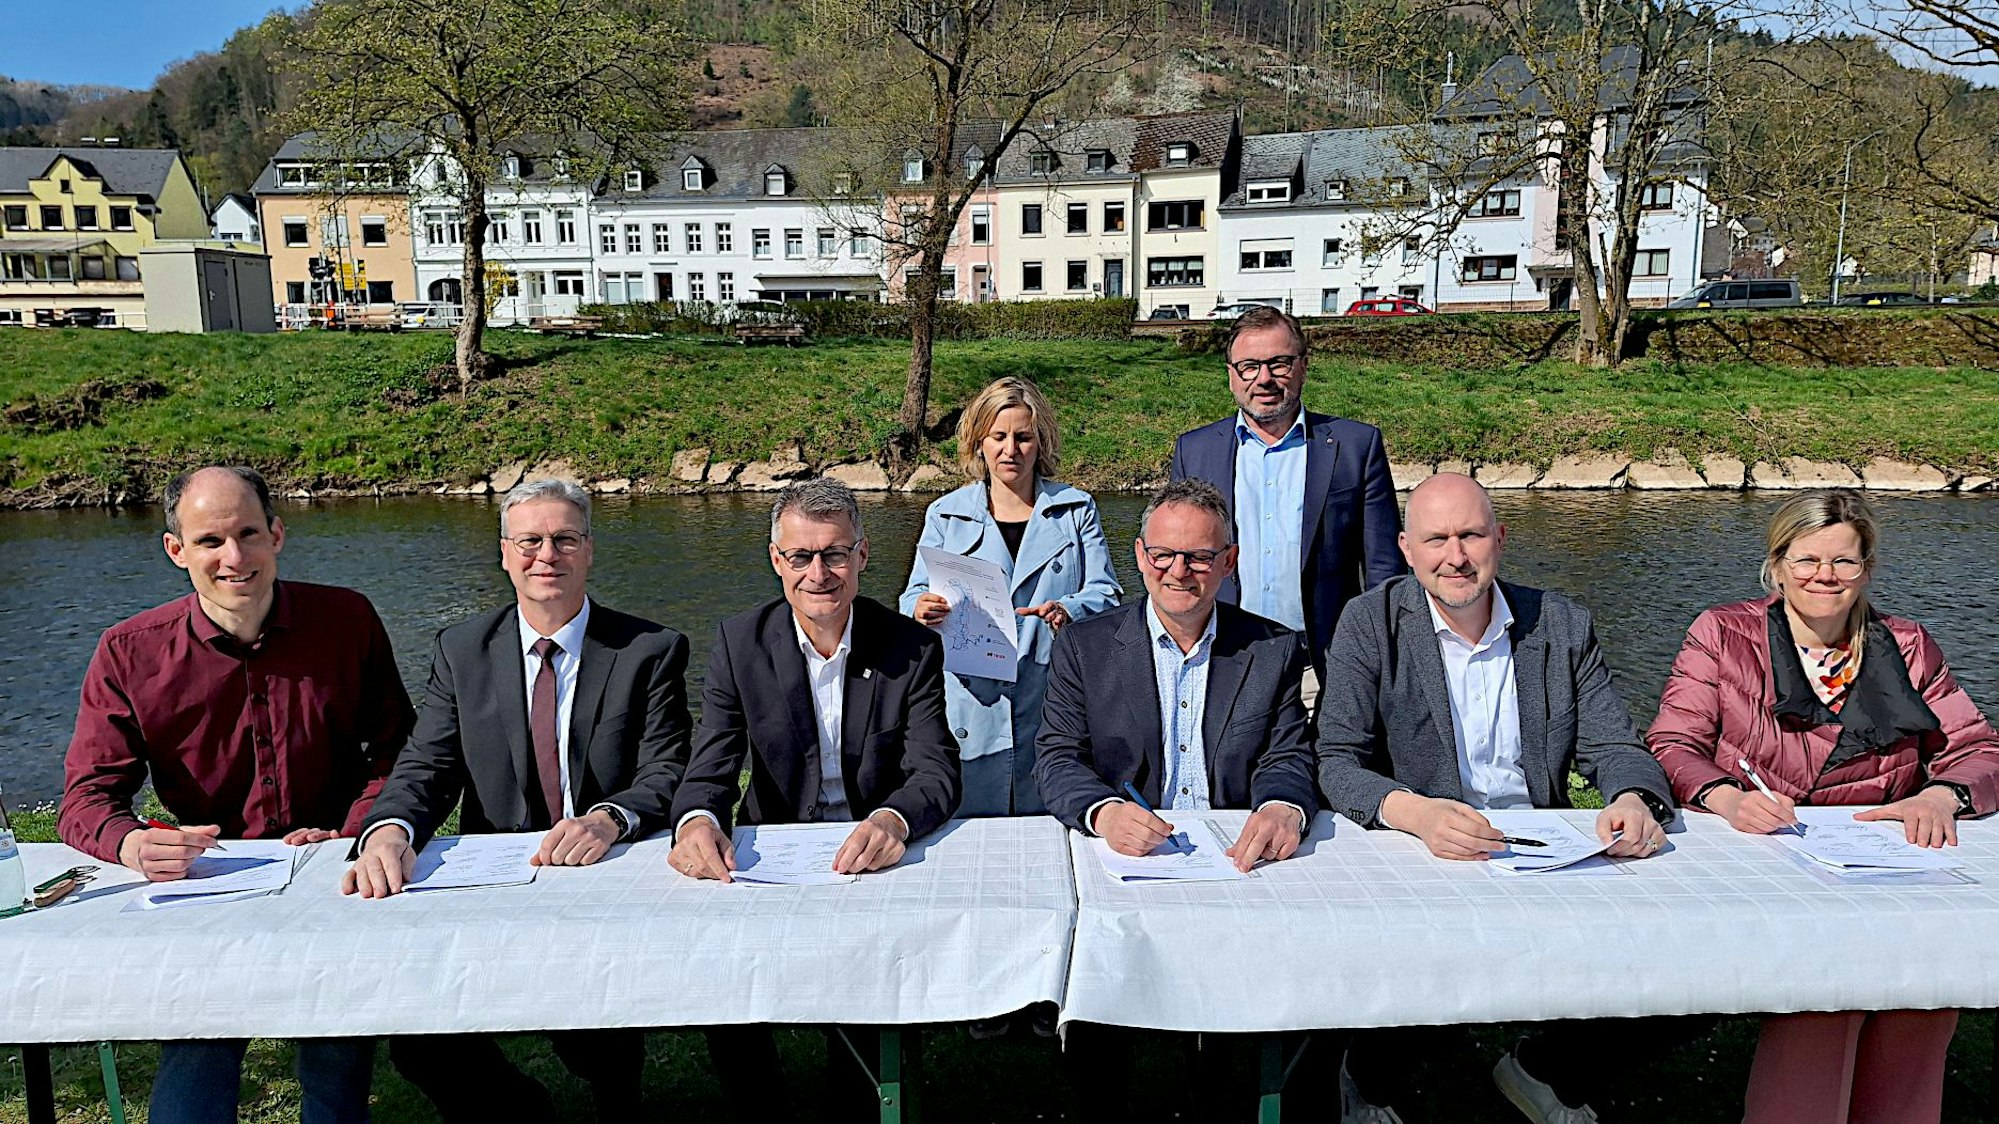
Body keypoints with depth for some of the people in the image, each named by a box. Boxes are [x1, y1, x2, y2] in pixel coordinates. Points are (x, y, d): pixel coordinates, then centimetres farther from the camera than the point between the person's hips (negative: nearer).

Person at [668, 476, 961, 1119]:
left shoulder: (912, 647, -4)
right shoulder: (740, 642, -1)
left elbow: (937, 770, -12)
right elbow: (711, 768, -6)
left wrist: (893, 819, -36)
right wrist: (696, 820, -31)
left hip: (876, 859, -1)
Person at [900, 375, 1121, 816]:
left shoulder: (1077, 509, 10)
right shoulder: (945, 515, 12)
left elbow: (1105, 593, 2)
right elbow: (915, 596, 8)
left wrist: (1068, 611, -20)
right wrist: (923, 610, -17)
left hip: (1052, 702, 0)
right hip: (971, 709, 0)